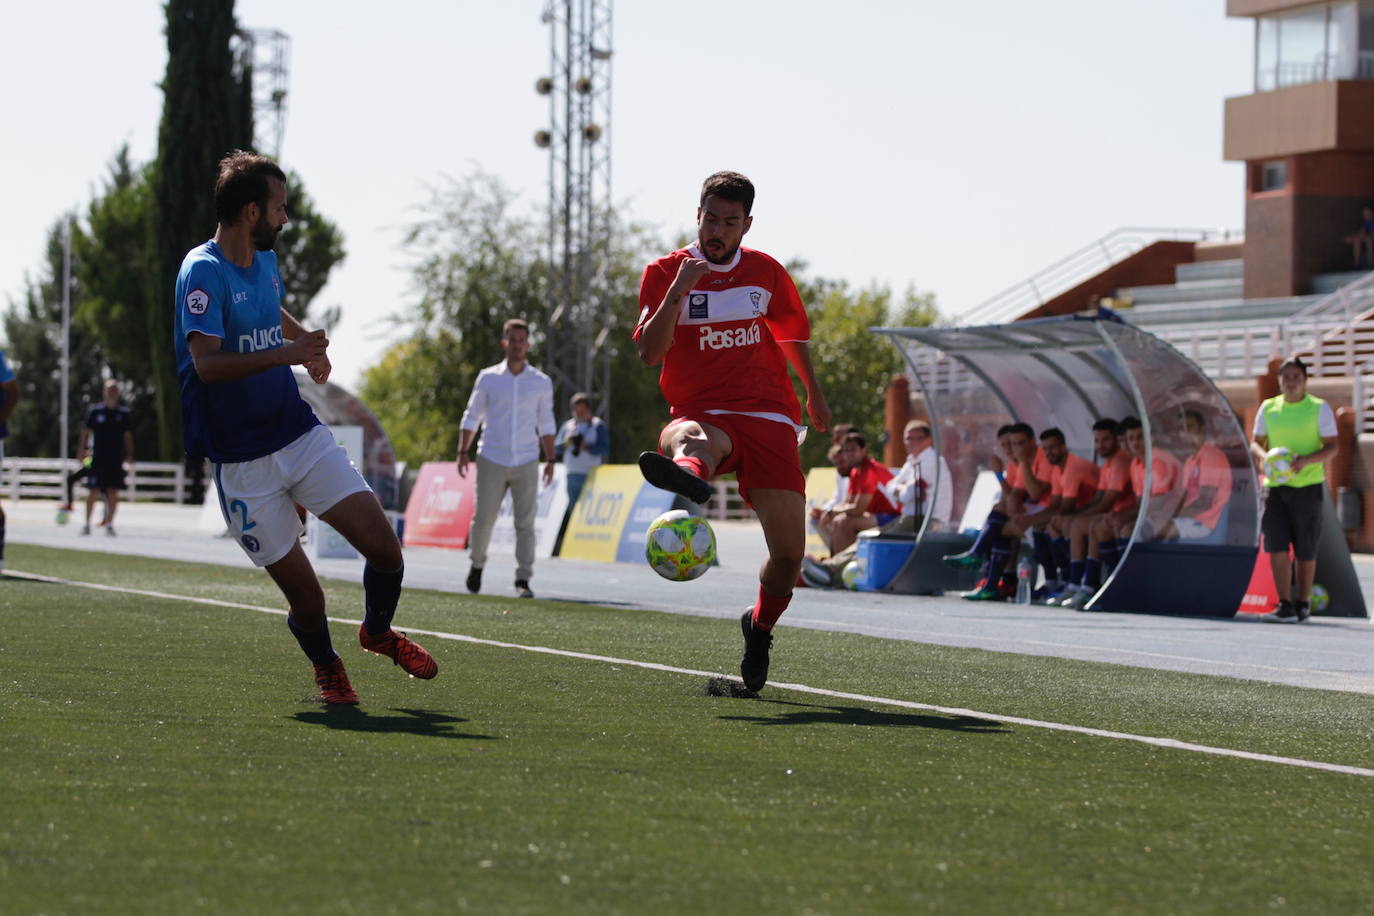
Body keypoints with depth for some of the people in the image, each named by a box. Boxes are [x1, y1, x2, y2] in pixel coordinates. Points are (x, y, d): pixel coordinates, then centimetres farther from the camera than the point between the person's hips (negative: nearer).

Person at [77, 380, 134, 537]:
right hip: (97, 458, -2)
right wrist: (82, 450, -1)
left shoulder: (123, 413, 9)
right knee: (93, 491, -4)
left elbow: (128, 435, 12)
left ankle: (109, 524, 6)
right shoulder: (95, 411, 3)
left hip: (116, 459, 2)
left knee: (113, 492, -1)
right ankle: (87, 522, 6)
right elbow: (86, 431, 6)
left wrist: (129, 454, 5)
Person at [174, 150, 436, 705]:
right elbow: (207, 364, -29)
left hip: (302, 436, 6)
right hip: (244, 465, -6)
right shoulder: (203, 272, -15)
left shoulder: (265, 262, 10)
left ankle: (378, 632, 24)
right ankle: (326, 666, 28)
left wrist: (308, 342, 19)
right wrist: (284, 354, -36)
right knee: (305, 598, -4)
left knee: (384, 548, -7)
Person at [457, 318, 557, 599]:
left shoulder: (542, 383, 8)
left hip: (526, 463, 1)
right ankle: (477, 564, 22)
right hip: (491, 461, -1)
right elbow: (471, 417, 10)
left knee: (525, 523, -7)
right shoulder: (488, 378, 5)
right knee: (483, 518, -2)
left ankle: (523, 580, -6)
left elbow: (546, 424, 14)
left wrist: (550, 460, 8)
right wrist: (463, 451, 1)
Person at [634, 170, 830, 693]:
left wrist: (814, 395, 35)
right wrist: (677, 290, -19)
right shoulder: (666, 272, 3)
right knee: (688, 437, -43)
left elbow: (792, 335, 29)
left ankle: (760, 626, 24)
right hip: (702, 412, -2)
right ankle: (688, 472, -82)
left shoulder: (767, 272, 12)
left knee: (788, 555, -7)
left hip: (769, 418, 3)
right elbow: (648, 352, -8)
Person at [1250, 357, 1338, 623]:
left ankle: (1303, 603, 17)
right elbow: (1255, 443, 13)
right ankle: (1285, 606, -9)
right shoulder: (1268, 408, 9)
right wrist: (1263, 457, -11)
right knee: (1276, 546, -9)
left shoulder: (1319, 408, -1)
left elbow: (1331, 447, -3)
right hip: (1275, 484, 3)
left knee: (1305, 551, 2)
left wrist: (1307, 460, -21)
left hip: (1307, 484, -3)